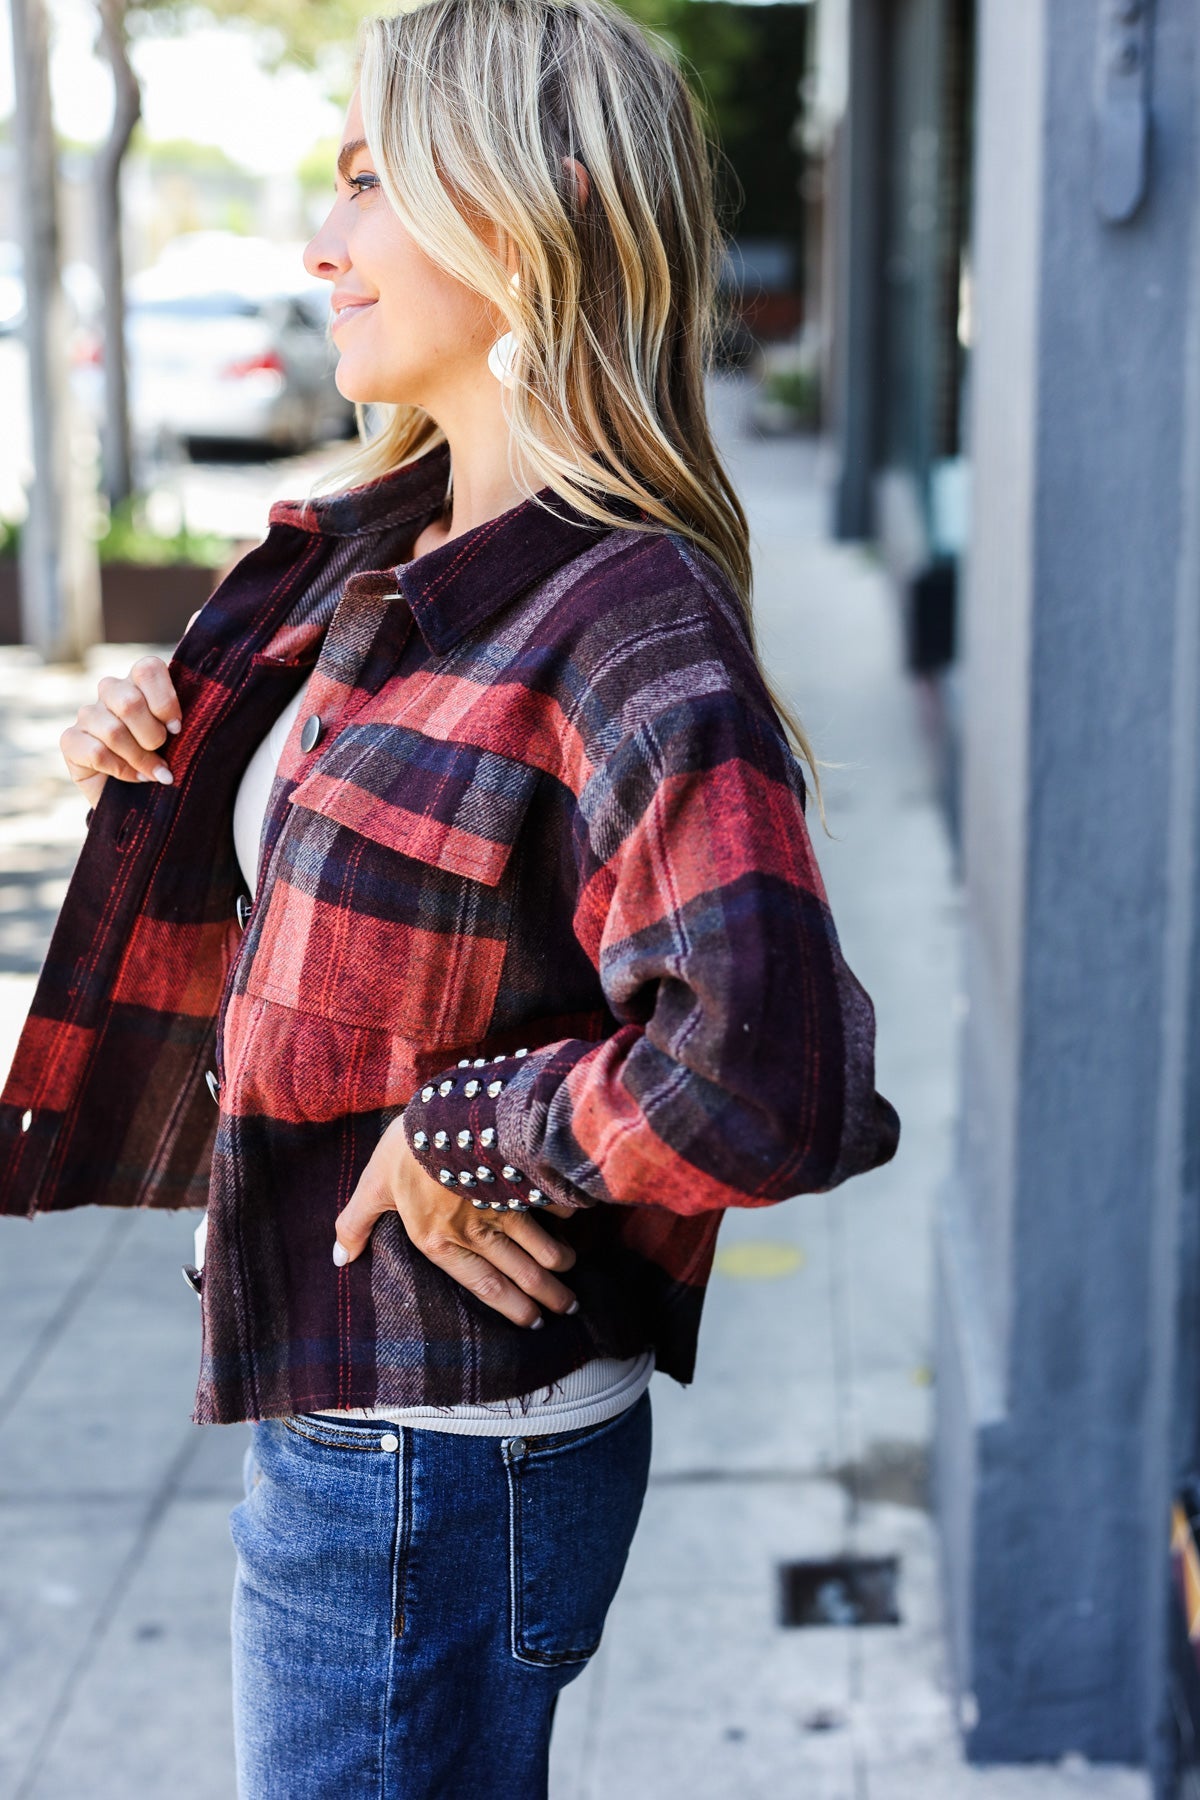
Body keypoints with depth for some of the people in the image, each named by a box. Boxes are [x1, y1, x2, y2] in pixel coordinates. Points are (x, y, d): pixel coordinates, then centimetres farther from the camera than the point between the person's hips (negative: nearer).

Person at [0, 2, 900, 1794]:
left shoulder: (632, 633, -24)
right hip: (339, 1397, 9)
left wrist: (462, 1139, -21)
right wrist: (162, 759, 2)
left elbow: (769, 1082, -35)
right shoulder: (380, 545, 5)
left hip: (440, 1459, -9)